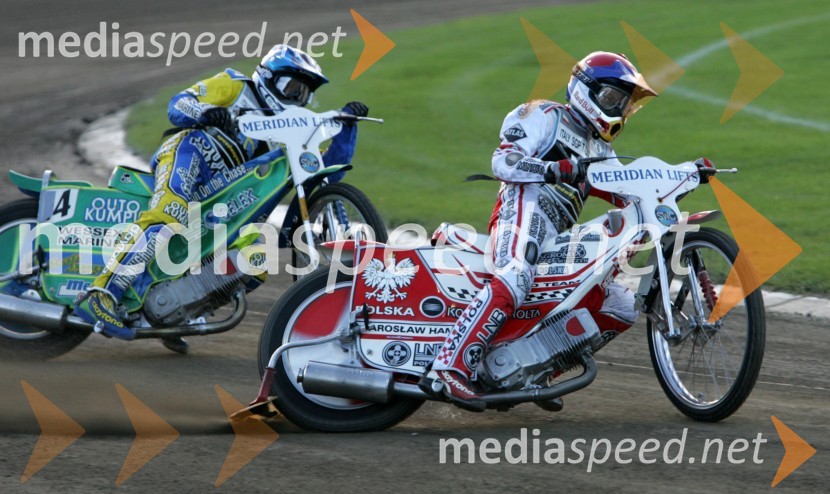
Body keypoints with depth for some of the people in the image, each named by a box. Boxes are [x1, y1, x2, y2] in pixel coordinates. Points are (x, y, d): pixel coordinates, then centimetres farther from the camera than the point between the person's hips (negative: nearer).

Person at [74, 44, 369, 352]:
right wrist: (206, 112, -19)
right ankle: (99, 296, -44)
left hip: (220, 197, 7)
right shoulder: (235, 87, 13)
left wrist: (347, 124, 12)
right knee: (167, 217, -35)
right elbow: (177, 105, 3)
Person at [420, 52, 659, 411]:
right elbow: (502, 162, -6)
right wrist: (554, 169, -21)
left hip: (560, 238, 9)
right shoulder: (546, 118, 7)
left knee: (623, 307, 6)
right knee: (516, 278, -38)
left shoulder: (601, 152, 33)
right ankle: (448, 368, -48)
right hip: (525, 208, -9)